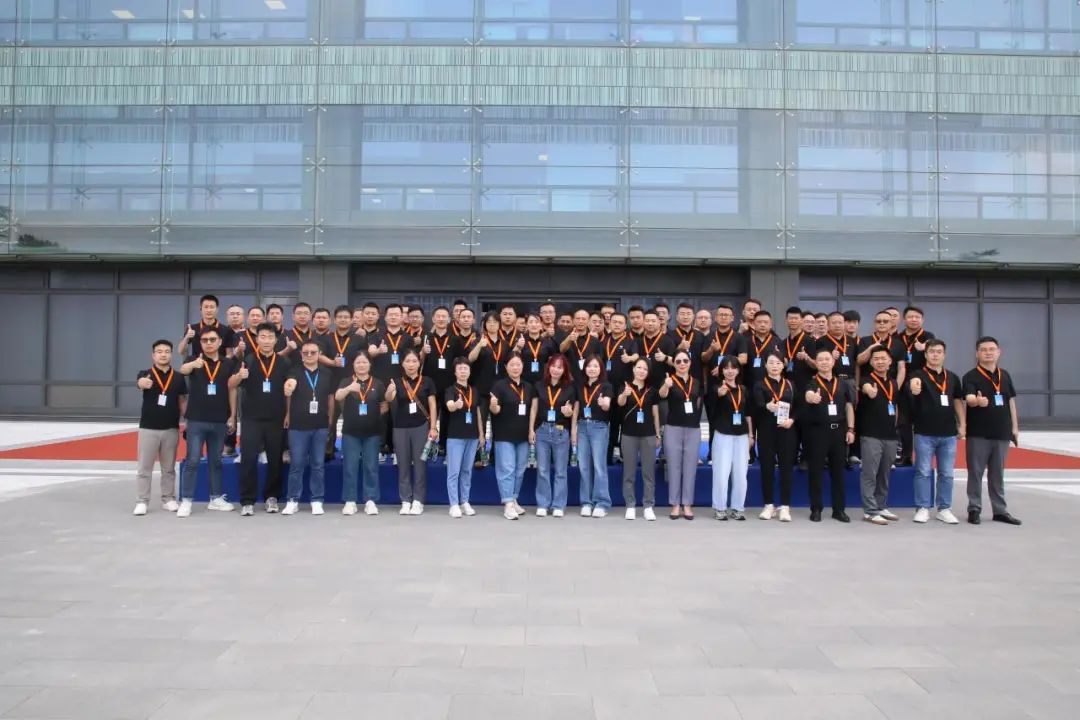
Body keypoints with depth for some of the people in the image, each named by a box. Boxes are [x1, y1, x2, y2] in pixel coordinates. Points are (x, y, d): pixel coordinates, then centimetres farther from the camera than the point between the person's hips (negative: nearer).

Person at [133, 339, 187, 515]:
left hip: (171, 428, 2)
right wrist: (143, 383, -53)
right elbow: (140, 383, -28)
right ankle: (141, 501, 10)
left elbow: (182, 401, 7)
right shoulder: (145, 374, -4)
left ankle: (168, 499, 20)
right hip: (148, 428, -2)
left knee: (169, 468, 11)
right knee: (144, 467, 2)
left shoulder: (178, 377, 3)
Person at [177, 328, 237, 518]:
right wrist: (194, 364, -50)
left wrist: (232, 416, 2)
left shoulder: (228, 364, 3)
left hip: (219, 421, 2)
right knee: (192, 461, -1)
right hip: (196, 420, -2)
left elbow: (232, 390, 7)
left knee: (215, 461, 12)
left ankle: (216, 498, 22)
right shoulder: (194, 360, -3)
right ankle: (186, 500, 7)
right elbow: (183, 369, -26)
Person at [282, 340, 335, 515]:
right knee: (296, 464, 4)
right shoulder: (294, 371, -1)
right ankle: (292, 500, 14)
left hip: (320, 425, 2)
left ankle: (317, 501, 16)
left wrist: (331, 420, 12)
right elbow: (289, 388, -20)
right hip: (298, 425, -2)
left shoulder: (328, 373, 5)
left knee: (318, 465, 7)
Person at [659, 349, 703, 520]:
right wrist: (666, 386, -50)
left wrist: (695, 420, 9)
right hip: (673, 428, -3)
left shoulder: (696, 382, 8)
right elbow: (662, 395, -29)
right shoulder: (669, 381, -7)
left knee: (690, 468, 6)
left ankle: (687, 505, 13)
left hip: (693, 429, 3)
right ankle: (675, 505, 10)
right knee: (674, 467, 2)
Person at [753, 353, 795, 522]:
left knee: (787, 466, 1)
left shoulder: (791, 384, 13)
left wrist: (792, 420, -12)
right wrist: (768, 406, -38)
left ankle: (785, 506, 7)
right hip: (766, 430, -1)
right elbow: (758, 405, -14)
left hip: (787, 430, 2)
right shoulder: (760, 385, 4)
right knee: (767, 467, 2)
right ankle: (769, 505, 12)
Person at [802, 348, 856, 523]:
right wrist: (812, 397, -51)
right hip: (818, 430, -3)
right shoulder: (812, 383, -3)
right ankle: (816, 509, 9)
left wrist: (850, 429, 4)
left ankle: (839, 509, 17)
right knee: (816, 471, 1)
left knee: (838, 471, 9)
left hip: (839, 430, 3)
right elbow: (808, 395, -26)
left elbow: (849, 407, 13)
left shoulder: (842, 384, 11)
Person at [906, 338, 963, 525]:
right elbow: (913, 386, -28)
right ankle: (922, 508, 10)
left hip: (948, 434, 4)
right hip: (924, 433, -4)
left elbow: (958, 401, 16)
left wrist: (962, 425, 9)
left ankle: (944, 509, 19)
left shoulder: (952, 377, 10)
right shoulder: (918, 375, -5)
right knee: (923, 472, 2)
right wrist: (914, 389, -52)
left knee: (946, 473, 9)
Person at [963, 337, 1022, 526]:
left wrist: (1015, 427, 12)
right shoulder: (971, 376, -6)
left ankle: (1000, 510, 22)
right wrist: (977, 401, -45)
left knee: (998, 474, 13)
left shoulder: (1005, 375, 11)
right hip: (978, 434, -5)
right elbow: (969, 398, -22)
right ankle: (974, 510, 10)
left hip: (1002, 433, 5)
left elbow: (1011, 401, 15)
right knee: (976, 472, 1)